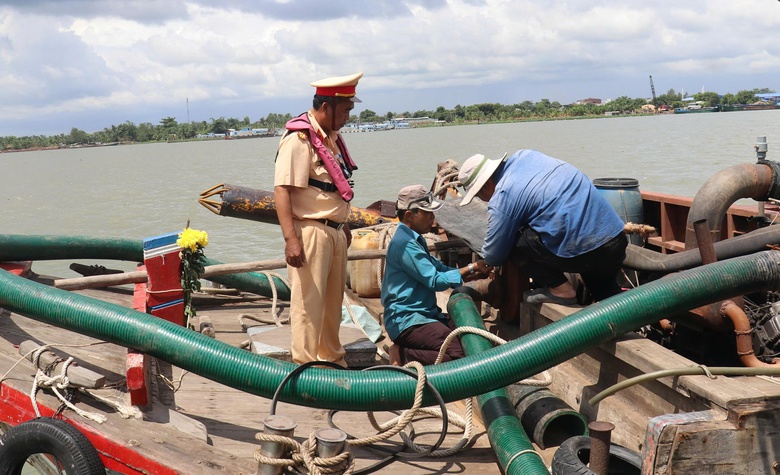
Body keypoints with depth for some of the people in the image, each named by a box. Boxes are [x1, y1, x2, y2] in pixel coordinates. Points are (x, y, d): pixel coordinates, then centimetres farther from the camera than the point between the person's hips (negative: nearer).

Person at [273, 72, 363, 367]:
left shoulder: (331, 137, 14)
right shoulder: (298, 139, -15)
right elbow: (282, 190, -21)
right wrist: (290, 239, -27)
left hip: (334, 231, 9)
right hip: (310, 232, -9)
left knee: (333, 299, 16)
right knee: (309, 301, -4)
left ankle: (332, 359, 28)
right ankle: (306, 365, 4)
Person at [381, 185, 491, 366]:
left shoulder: (416, 239, 17)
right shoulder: (404, 243, -16)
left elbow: (438, 268, 18)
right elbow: (435, 281, -16)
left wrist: (474, 273, 3)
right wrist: (470, 269, -7)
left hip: (426, 314, 11)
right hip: (407, 320, -11)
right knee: (459, 354, -25)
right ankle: (402, 356, -9)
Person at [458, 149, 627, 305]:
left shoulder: (501, 200, -9)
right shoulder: (523, 155, 12)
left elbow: (493, 257, 2)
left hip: (583, 251, -8)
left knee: (512, 242, 4)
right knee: (604, 293, 34)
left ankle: (561, 289, 3)